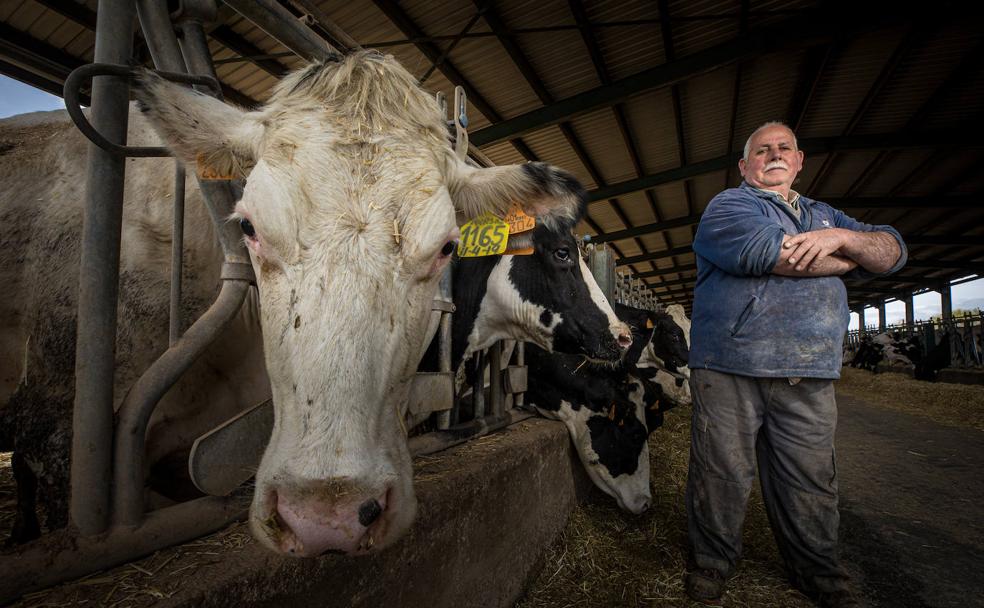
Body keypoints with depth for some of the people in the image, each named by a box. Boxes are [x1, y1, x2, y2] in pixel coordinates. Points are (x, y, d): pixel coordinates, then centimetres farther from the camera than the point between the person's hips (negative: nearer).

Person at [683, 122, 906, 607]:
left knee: (811, 480, 14)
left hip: (809, 376, 5)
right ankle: (710, 561, 21)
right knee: (722, 473, 2)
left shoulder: (825, 216, 24)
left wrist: (841, 236, -9)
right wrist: (849, 259, 1)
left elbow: (893, 251, 13)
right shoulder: (728, 205, 2)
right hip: (729, 367, -5)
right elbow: (768, 251, -16)